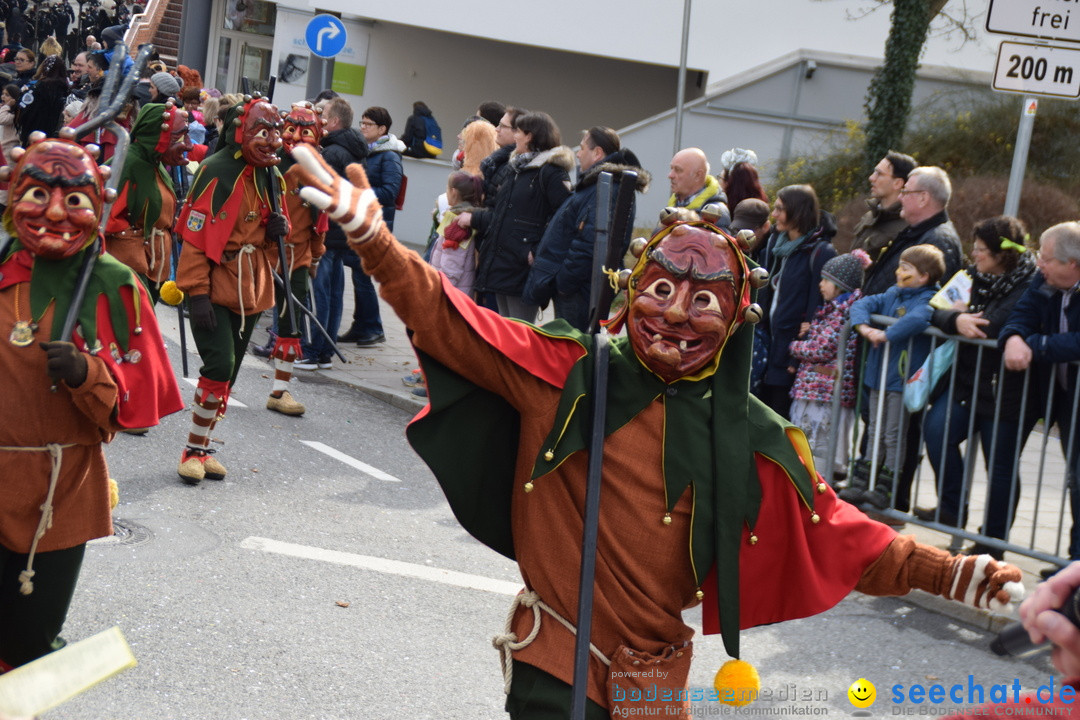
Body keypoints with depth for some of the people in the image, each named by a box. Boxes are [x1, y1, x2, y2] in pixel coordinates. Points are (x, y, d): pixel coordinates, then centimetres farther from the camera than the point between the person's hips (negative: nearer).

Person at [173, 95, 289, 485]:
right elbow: (194, 236, -17)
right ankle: (192, 450, -2)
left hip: (248, 288, 7)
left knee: (227, 374, 10)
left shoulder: (270, 175, 9)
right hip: (214, 288, -7)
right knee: (219, 365, -16)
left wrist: (280, 227, -2)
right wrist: (197, 292, -20)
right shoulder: (217, 172, -15)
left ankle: (201, 448, 21)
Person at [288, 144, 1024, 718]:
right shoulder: (569, 374, -5)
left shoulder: (747, 434, 2)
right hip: (555, 655, -2)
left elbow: (831, 527, 5)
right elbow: (453, 323, -10)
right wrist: (374, 238, -24)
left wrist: (941, 572, -4)